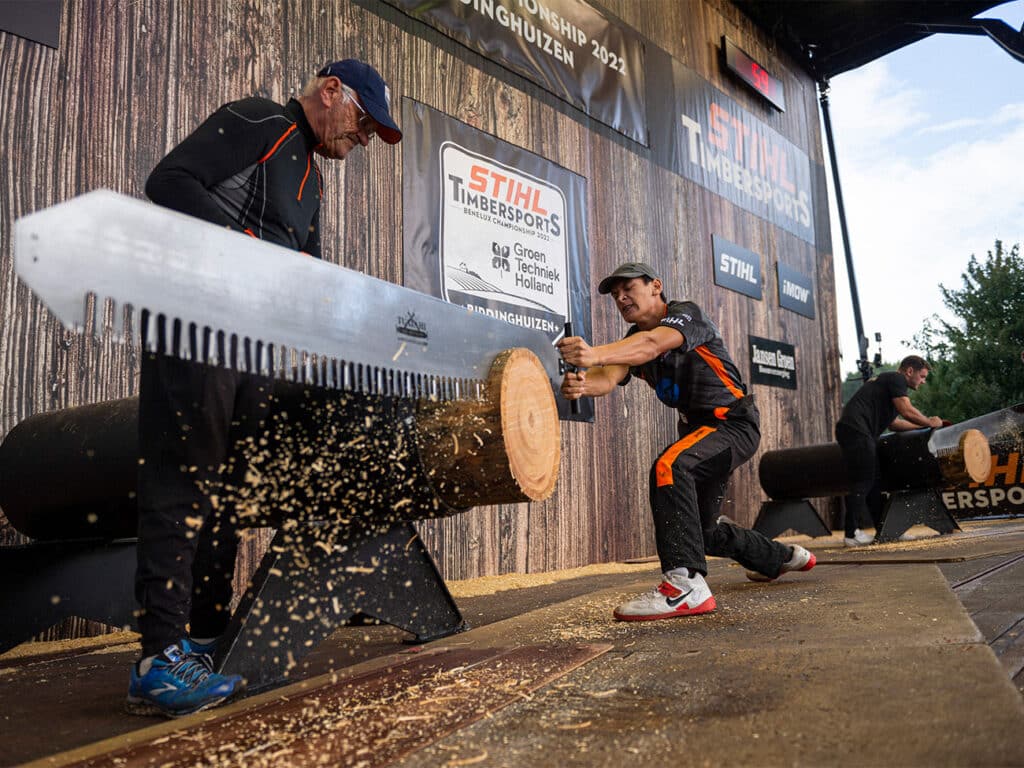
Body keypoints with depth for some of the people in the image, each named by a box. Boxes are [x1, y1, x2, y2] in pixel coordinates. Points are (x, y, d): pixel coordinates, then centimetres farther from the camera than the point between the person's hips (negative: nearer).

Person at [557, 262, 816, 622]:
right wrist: (582, 383, -38)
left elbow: (652, 344, -34)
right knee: (703, 528, 18)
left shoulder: (687, 313, -11)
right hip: (697, 427, 9)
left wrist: (596, 353, -51)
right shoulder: (633, 341, 8)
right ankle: (781, 557, 46)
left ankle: (686, 584, -39)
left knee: (669, 467, -35)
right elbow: (609, 378, -13)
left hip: (732, 421, -9)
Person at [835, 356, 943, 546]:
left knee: (873, 481, 14)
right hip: (856, 430, -11)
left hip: (851, 430, 11)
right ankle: (851, 534, -7)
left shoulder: (887, 381, 29)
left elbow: (893, 423, 29)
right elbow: (907, 411, -11)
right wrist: (929, 422, 5)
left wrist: (922, 425, 26)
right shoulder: (896, 379, 0)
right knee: (862, 482, -9)